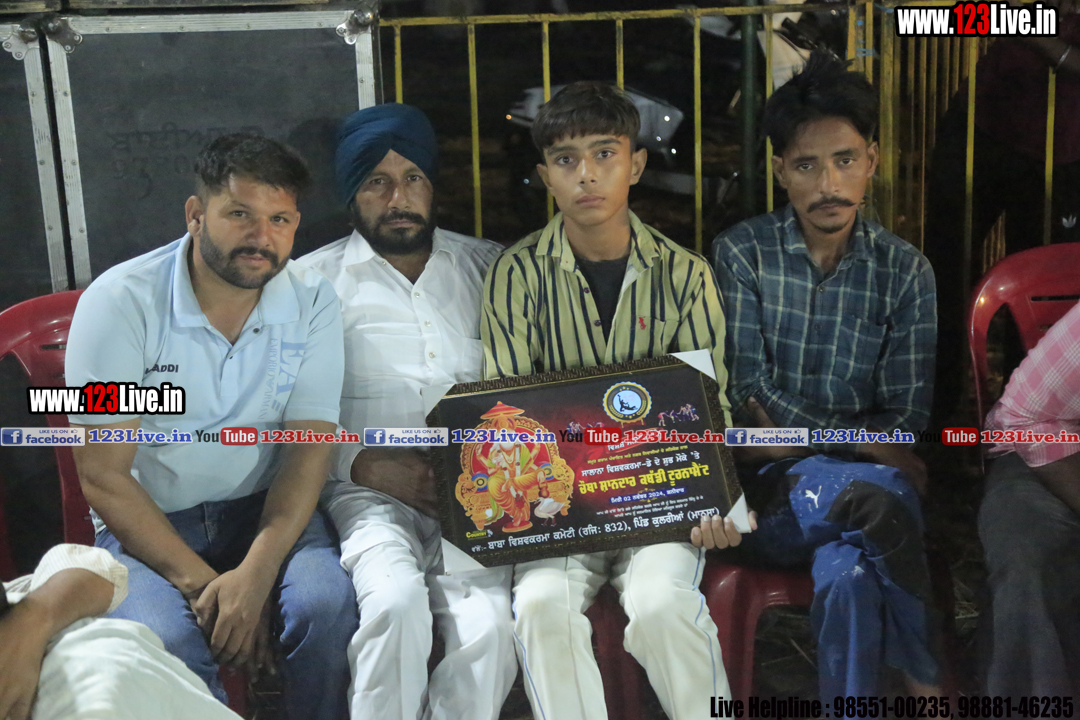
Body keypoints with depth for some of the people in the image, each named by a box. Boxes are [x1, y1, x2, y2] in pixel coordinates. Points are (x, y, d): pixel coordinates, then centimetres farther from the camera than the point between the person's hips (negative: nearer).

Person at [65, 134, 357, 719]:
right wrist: (199, 583, -21)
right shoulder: (120, 301, -13)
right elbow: (102, 474, -13)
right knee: (167, 640, -31)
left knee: (327, 604, -28)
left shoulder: (312, 302, -4)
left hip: (265, 510, 2)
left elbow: (308, 448, -8)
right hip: (145, 520, -2)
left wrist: (254, 574, -23)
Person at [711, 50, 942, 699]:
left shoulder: (906, 271, 5)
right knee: (879, 497, -33)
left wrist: (793, 430, -12)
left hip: (866, 477, 1)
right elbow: (749, 396, -8)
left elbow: (905, 419, 1)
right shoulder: (742, 254, 1)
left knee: (848, 572, -33)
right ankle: (931, 683, -11)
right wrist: (863, 445, -14)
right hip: (765, 483, -1)